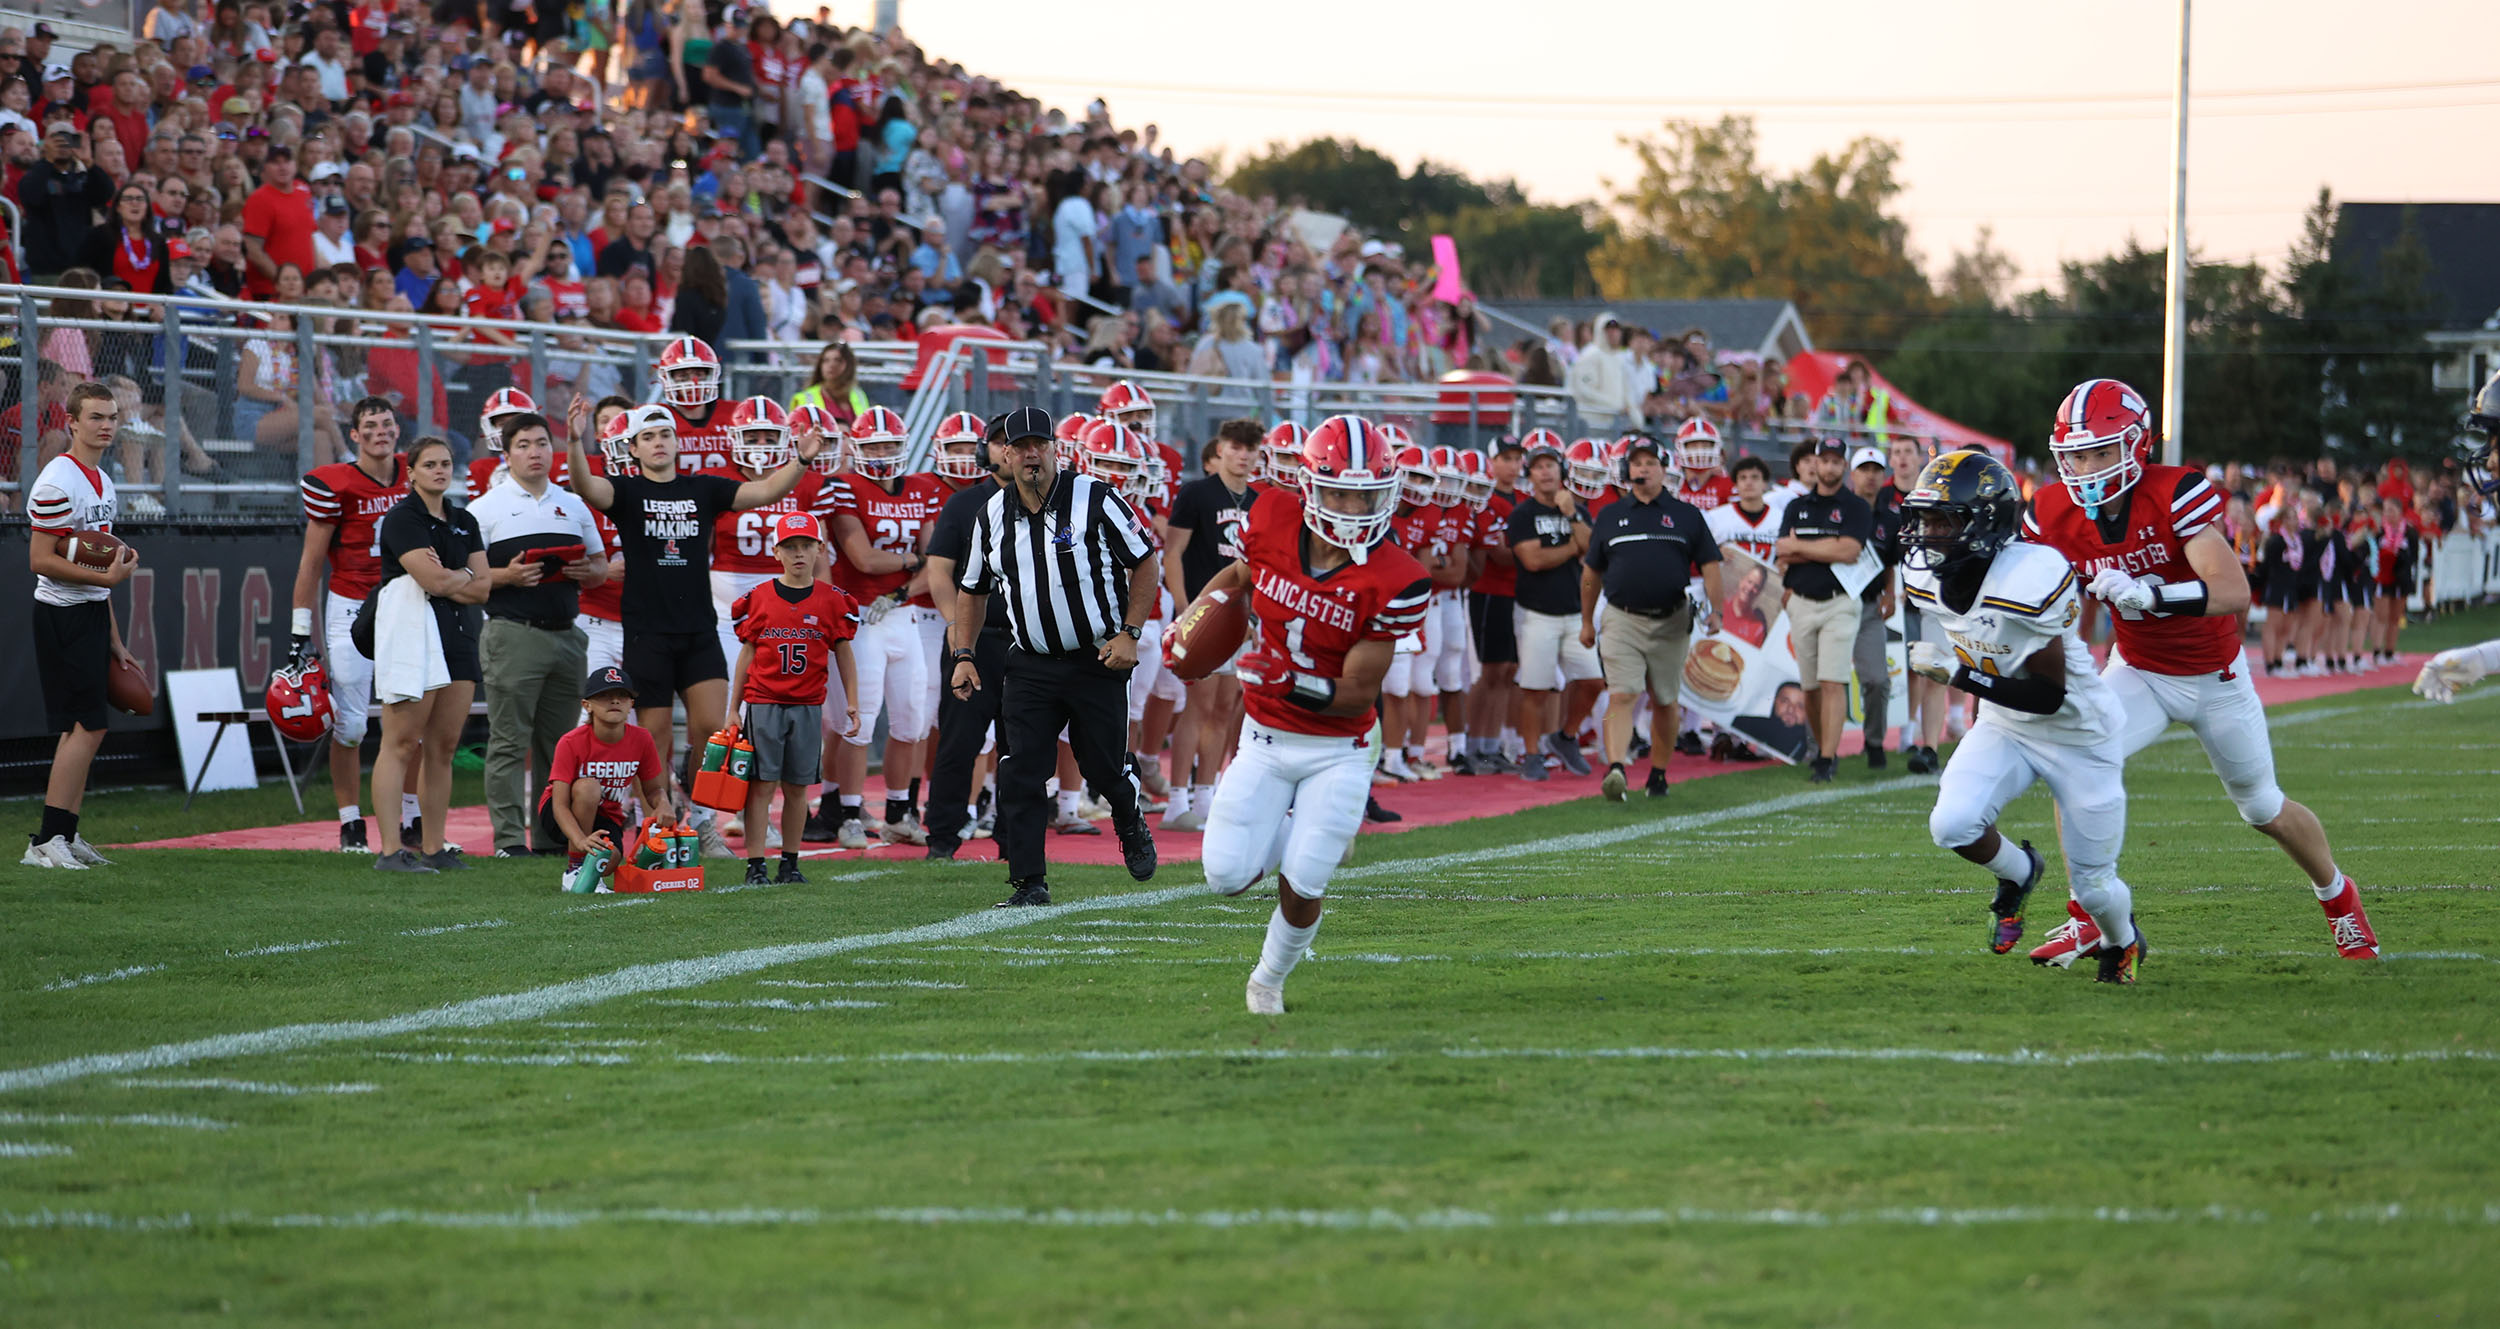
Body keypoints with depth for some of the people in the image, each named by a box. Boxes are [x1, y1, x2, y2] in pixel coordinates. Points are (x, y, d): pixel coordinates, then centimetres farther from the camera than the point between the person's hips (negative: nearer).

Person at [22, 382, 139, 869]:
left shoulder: (102, 482, 16)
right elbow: (41, 561, -18)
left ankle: (64, 835, 15)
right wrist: (108, 577, -22)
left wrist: (114, 639, 20)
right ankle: (46, 840, -10)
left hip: (92, 614, 9)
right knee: (89, 726, -12)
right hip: (62, 618, -9)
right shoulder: (57, 482, -14)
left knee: (82, 728, 10)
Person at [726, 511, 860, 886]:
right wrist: (734, 710, 7)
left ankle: (790, 864, 13)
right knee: (761, 784, -4)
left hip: (808, 707, 1)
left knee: (797, 787, 5)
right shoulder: (758, 598, 3)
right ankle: (755, 866, -3)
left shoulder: (832, 600, 4)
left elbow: (843, 655, 9)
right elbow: (747, 655, 8)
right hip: (763, 705, -1)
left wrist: (851, 704, 2)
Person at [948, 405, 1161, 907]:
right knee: (1019, 774, -7)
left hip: (1098, 661, -3)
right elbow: (973, 588, 16)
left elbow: (1147, 562, -4)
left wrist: (1129, 634, -10)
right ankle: (1029, 881, -2)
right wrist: (963, 655, 7)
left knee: (1104, 769, 5)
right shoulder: (993, 515, 3)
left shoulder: (1094, 500, -10)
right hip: (1031, 666, 3)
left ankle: (1132, 828, 39)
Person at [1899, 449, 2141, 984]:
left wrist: (1958, 674, -34)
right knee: (1952, 825, -21)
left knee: (2093, 888, 4)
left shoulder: (2032, 582, -33)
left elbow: (2049, 697, -29)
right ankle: (2018, 873, 13)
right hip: (2005, 728, 5)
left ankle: (2123, 940, 41)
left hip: (2077, 734, -5)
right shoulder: (1926, 578, -11)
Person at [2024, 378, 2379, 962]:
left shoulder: (2176, 496, -30)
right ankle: (2090, 919, -13)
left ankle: (2337, 895, 42)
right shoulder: (2055, 515, -15)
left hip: (2215, 677, -3)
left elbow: (2233, 591, -39)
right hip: (2138, 671, 3)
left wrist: (2148, 593, -50)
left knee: (2264, 809, 13)